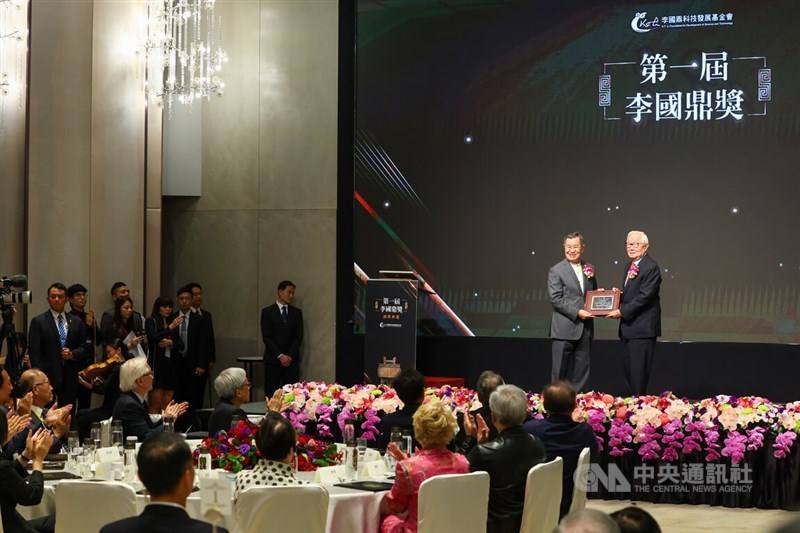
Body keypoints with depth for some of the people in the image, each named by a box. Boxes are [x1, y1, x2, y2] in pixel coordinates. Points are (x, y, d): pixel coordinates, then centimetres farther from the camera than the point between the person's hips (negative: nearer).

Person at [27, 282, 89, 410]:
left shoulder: (76, 322, 13)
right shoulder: (38, 322, 2)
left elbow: (84, 349, 15)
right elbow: (34, 352, -3)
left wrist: (72, 354, -6)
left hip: (70, 379, 3)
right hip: (48, 377, -3)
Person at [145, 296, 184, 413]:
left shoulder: (173, 323, 18)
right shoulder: (151, 322, 3)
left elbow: (181, 345, 13)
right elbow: (154, 338, -13)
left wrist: (171, 343, -7)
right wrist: (170, 328, -18)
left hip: (171, 365, 5)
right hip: (156, 364, -5)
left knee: (167, 406, 1)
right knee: (155, 404, -10)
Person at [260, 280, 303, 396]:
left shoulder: (297, 312, 11)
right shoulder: (267, 312, 2)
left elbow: (299, 337, 6)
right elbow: (266, 337, -4)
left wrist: (290, 356, -7)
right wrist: (280, 356, -11)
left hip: (292, 359, 2)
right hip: (273, 359, -2)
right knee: (271, 393, -4)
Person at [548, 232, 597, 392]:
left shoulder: (589, 269, 13)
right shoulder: (556, 271, -3)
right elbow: (556, 299, -9)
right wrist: (577, 312, -16)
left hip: (585, 328, 5)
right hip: (564, 329, -5)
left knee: (581, 372, 6)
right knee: (560, 372, -2)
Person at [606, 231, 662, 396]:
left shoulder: (651, 267, -13)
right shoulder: (629, 266, 17)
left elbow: (644, 296, -19)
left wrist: (622, 312, -17)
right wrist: (616, 296, 2)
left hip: (642, 328, -9)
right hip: (629, 328, 9)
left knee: (638, 371, -7)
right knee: (629, 371, 13)